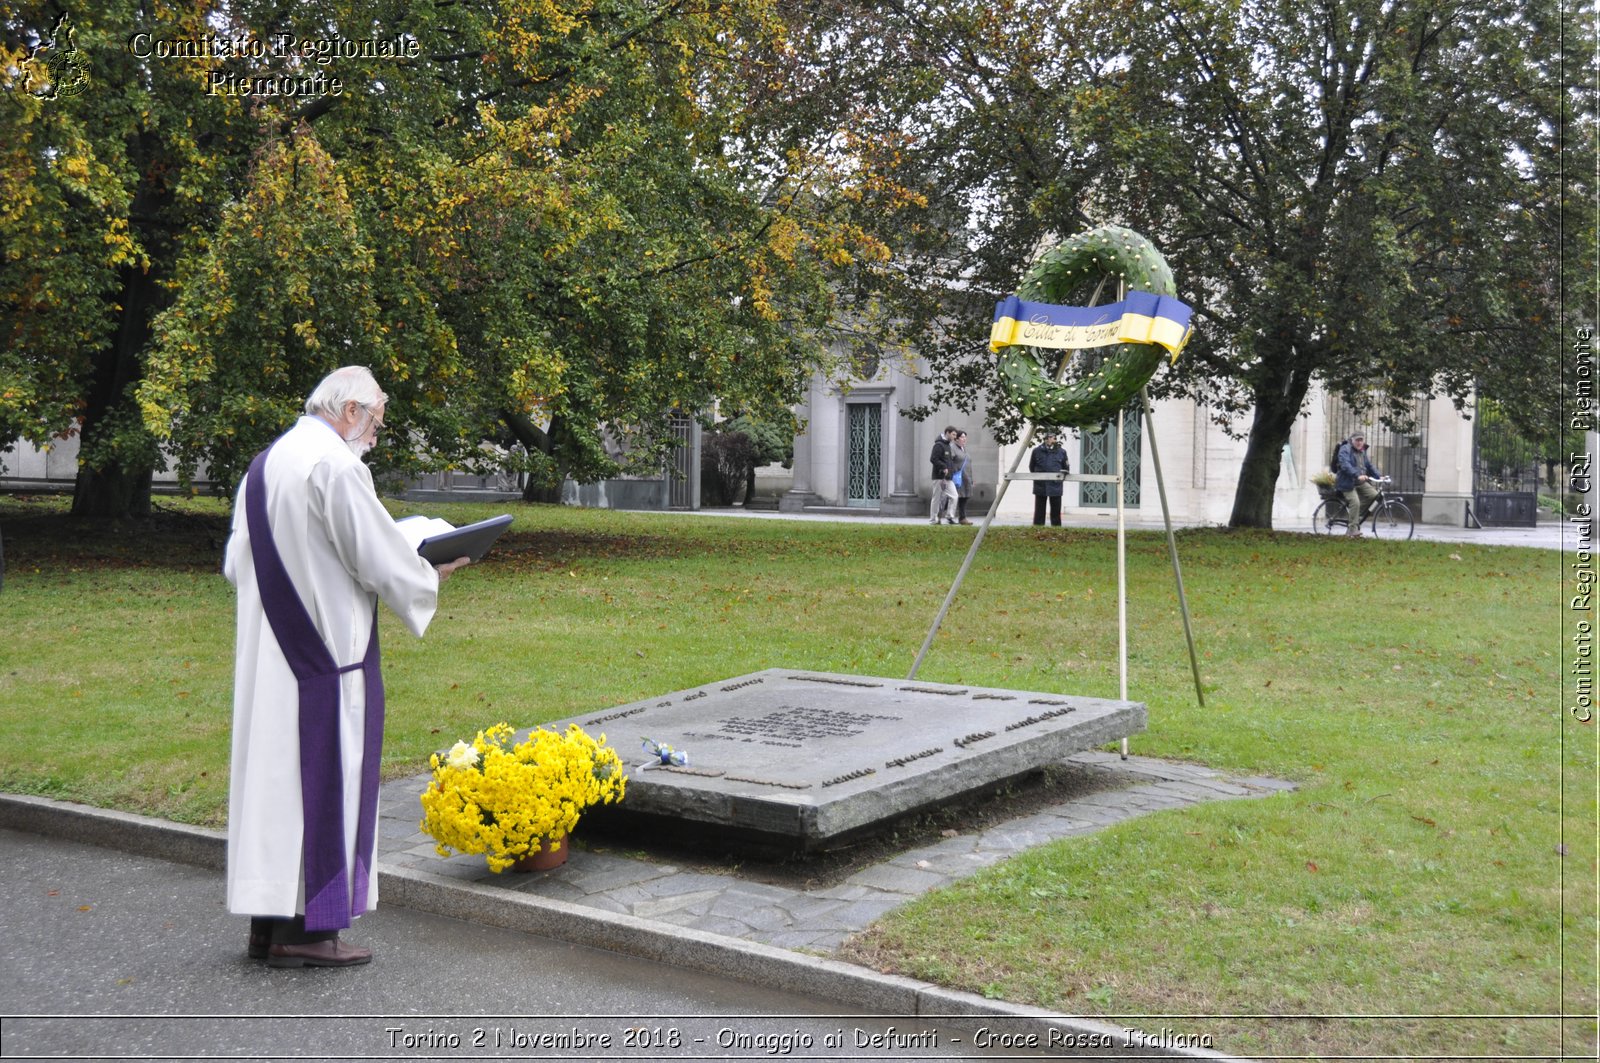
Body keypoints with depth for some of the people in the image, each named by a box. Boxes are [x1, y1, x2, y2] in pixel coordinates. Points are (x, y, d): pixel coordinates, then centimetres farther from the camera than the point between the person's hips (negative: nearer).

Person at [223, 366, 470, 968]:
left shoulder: (264, 463, 14)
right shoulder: (335, 466, -15)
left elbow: (236, 564, 18)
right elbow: (379, 556, -14)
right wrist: (431, 575, 3)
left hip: (266, 654, 9)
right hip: (325, 648, -9)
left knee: (271, 772, 12)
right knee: (323, 777, -3)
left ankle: (266, 920, 18)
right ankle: (304, 928, 1)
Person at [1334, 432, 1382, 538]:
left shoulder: (1362, 452, 18)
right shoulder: (1345, 449, -10)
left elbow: (1370, 465, 19)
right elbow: (1345, 465, -25)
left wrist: (1378, 477, 5)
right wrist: (1358, 475, -36)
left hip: (1361, 482, 8)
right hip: (1348, 482, -8)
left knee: (1374, 494, -10)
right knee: (1355, 502, -21)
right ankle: (1353, 529, -14)